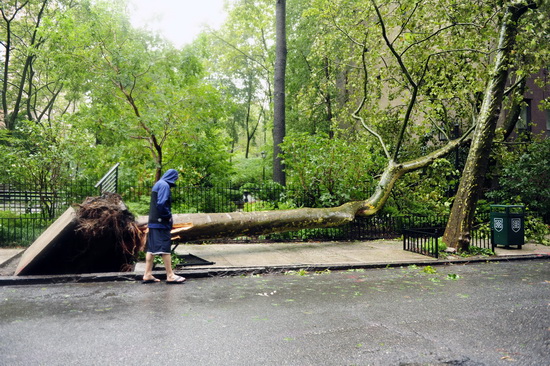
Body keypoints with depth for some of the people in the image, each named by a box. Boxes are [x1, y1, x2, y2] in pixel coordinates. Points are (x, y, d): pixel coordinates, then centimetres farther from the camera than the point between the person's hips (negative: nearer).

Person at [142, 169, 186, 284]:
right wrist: (168, 216, -11)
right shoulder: (164, 185, -12)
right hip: (161, 222, -10)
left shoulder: (158, 184, 18)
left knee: (152, 248, 10)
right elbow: (161, 203, -23)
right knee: (165, 247, -6)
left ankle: (147, 275, 14)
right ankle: (170, 275, -2)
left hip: (153, 221, 10)